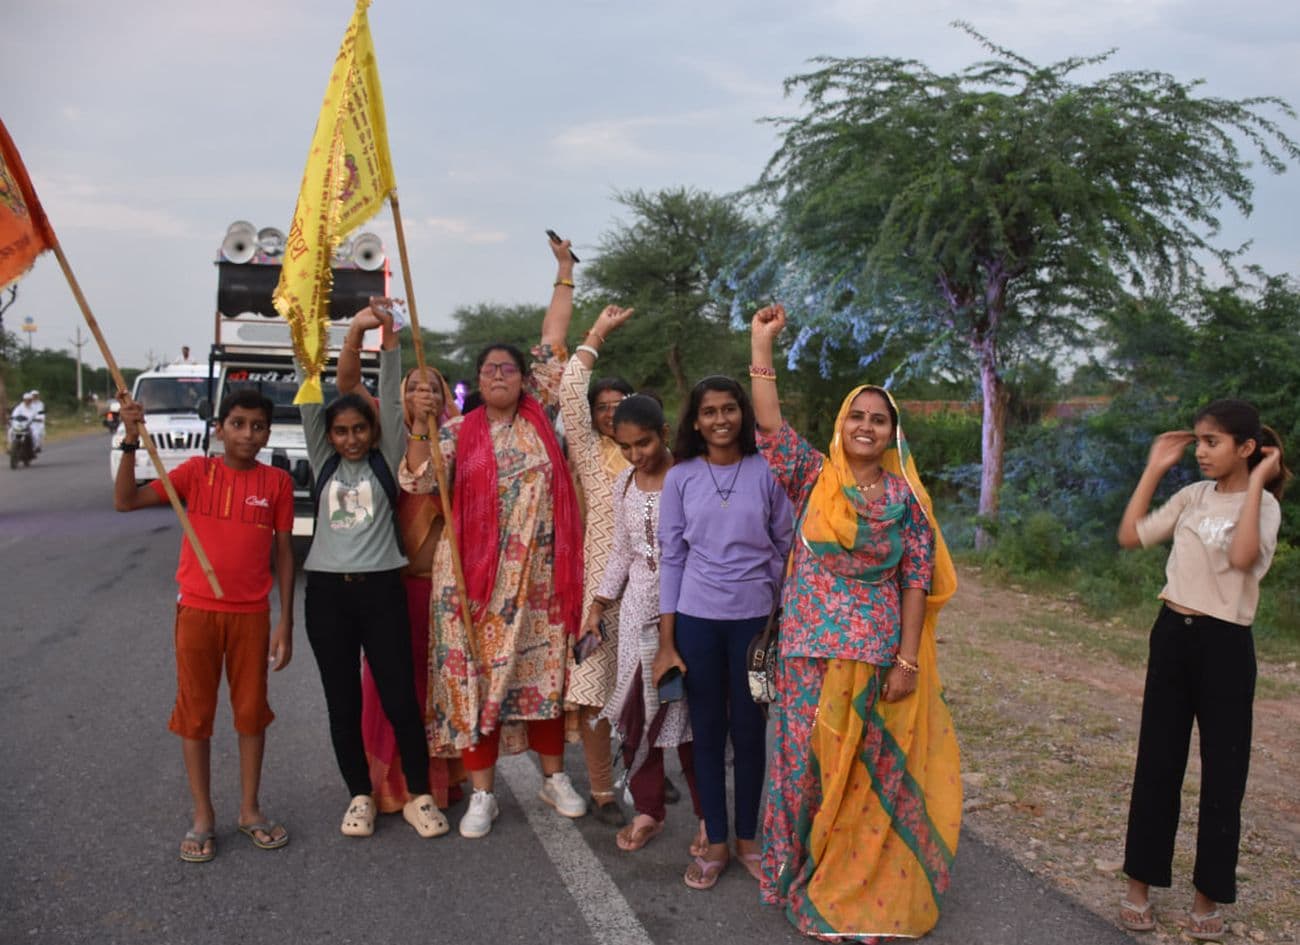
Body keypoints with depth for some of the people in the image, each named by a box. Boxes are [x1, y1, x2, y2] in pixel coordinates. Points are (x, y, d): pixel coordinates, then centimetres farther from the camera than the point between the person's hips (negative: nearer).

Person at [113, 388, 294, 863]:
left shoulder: (277, 482, 0)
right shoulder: (197, 471, -2)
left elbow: (283, 552, 3)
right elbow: (126, 501, -9)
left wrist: (286, 619, 1)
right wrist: (131, 441, -20)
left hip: (252, 613, 1)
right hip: (197, 609, 0)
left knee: (251, 710, 10)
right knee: (195, 713, 8)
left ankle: (250, 809, 26)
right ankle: (203, 816, 22)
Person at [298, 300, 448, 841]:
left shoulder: (386, 460, 6)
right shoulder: (323, 462, 9)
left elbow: (391, 399, -6)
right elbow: (309, 402, 0)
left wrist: (388, 341, -18)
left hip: (380, 588, -2)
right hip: (327, 591, 2)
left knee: (400, 698, -2)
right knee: (343, 704, 8)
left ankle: (419, 796, 13)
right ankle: (360, 796, 22)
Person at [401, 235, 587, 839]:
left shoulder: (539, 413, 6)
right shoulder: (458, 432, 4)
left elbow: (553, 341, 8)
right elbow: (417, 482, -5)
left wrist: (564, 272, 10)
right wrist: (420, 424, -16)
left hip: (539, 574, 1)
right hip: (475, 573, -1)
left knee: (543, 669, 10)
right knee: (475, 674, 1)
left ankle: (554, 775, 26)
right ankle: (482, 794, 12)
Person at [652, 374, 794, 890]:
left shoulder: (767, 472, -2)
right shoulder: (680, 478, 0)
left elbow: (784, 549, 5)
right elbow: (671, 558, 1)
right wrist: (666, 642, -1)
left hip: (755, 617, 0)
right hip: (696, 619, 1)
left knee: (749, 730, 8)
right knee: (707, 731, 9)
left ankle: (747, 836, 26)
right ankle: (714, 842, 23)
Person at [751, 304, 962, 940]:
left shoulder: (905, 498, 1)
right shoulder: (814, 478, 1)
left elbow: (917, 579, -1)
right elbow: (769, 425, -9)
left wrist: (908, 660, -6)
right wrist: (762, 346, -12)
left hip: (876, 653, 0)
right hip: (810, 650, 0)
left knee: (869, 769, 8)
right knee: (805, 759, 6)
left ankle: (857, 885, 27)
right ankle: (802, 875, 27)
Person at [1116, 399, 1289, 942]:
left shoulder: (1263, 504, -7)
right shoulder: (1192, 496, 6)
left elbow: (1242, 557, -26)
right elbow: (1130, 536, 2)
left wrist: (1256, 484, -20)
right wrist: (1154, 469, 2)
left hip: (1224, 643, -4)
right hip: (1172, 634, 5)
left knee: (1222, 770, 7)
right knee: (1156, 762, 10)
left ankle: (1208, 896, 22)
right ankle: (1140, 883, 21)